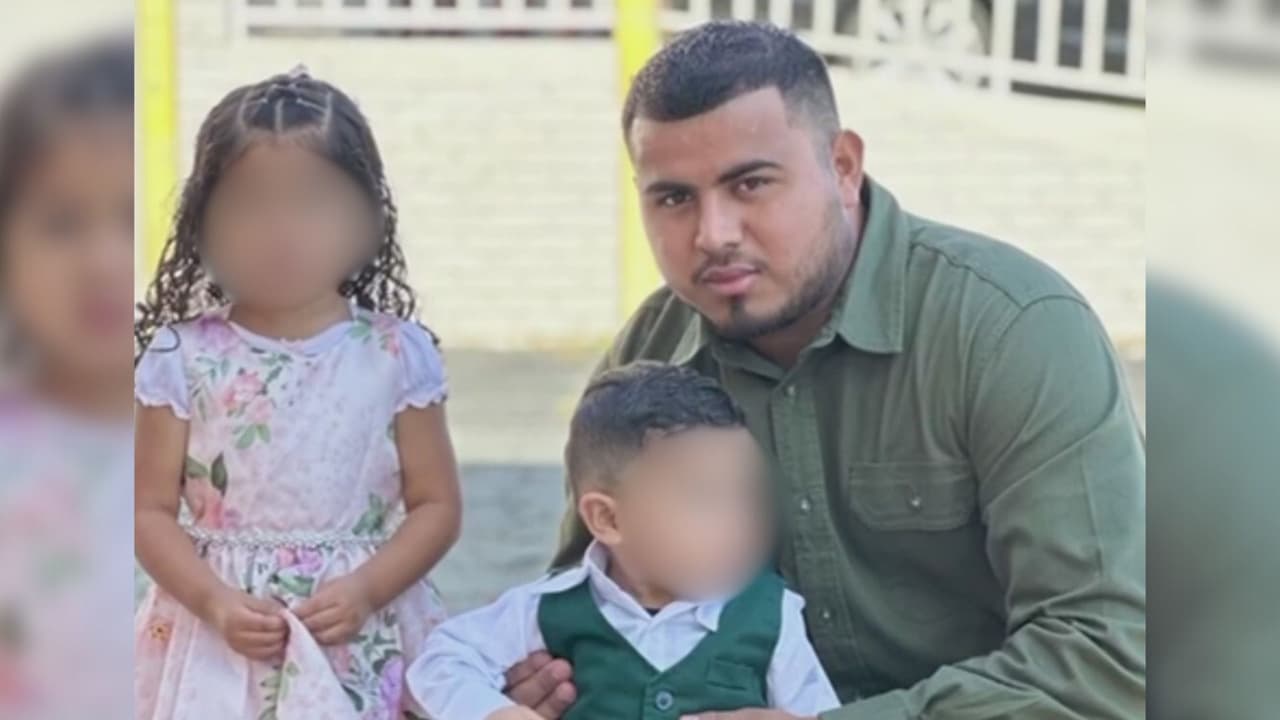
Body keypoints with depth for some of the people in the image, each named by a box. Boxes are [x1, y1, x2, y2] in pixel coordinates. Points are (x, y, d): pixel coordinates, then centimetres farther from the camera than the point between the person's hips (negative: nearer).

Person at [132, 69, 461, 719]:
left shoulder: (395, 354, 0)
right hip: (221, 647, 0)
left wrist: (365, 590, -12)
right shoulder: (183, 356, 0)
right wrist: (215, 603, -13)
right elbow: (152, 510, 1)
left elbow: (436, 505, 3)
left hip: (364, 648, 0)